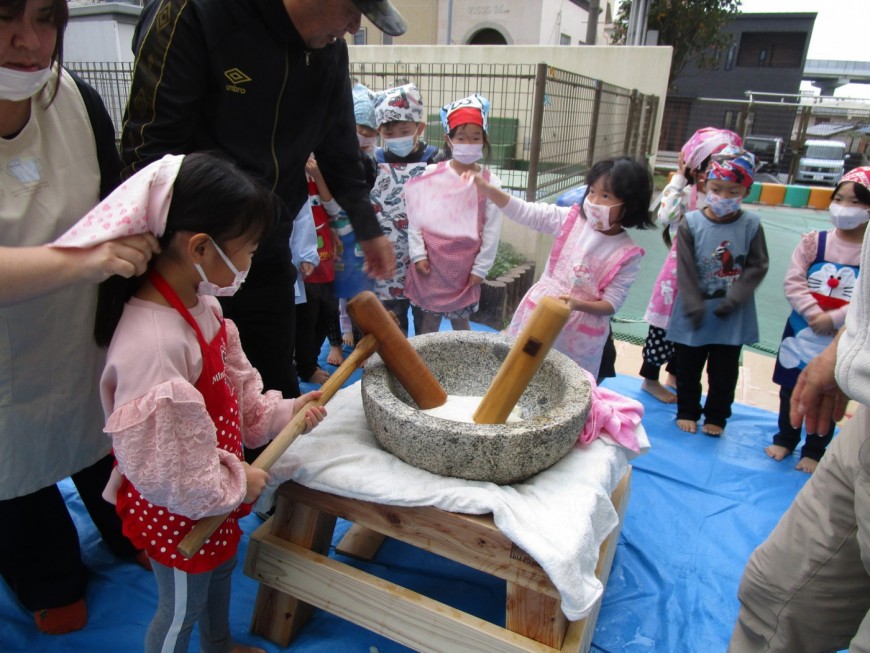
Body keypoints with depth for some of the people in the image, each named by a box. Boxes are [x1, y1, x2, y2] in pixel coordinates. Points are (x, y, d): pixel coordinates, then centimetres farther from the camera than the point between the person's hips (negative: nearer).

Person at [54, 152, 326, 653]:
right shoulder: (151, 343, -38)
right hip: (177, 514, -9)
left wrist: (282, 413, -6)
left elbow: (235, 385, 5)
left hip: (217, 489, 9)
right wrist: (235, 483, -18)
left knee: (220, 570, 33)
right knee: (181, 609, 20)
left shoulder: (201, 302, -9)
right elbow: (161, 470, -31)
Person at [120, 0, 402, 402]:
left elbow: (339, 147, 12)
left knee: (277, 390, 15)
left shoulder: (329, 49, 1)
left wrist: (368, 229, 16)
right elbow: (147, 144, -18)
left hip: (268, 254, 5)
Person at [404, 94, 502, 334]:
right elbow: (416, 217, -2)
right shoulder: (431, 174, -4)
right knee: (429, 318, 12)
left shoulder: (490, 182, -5)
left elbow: (492, 230, -3)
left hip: (465, 264, 0)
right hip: (430, 260, 1)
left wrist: (480, 268, -3)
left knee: (460, 321, 12)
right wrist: (418, 254, -5)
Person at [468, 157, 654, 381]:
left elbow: (611, 304, -9)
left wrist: (578, 304, -27)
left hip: (579, 336, -2)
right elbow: (522, 211, -6)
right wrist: (485, 188, -17)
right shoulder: (571, 219, -5)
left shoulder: (627, 254, -10)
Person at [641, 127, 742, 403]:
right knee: (666, 324, 4)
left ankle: (674, 374, 35)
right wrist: (679, 177, -23)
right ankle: (650, 379, 20)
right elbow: (666, 214, -33)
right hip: (680, 269, -6)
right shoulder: (687, 193, -13)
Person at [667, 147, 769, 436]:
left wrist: (732, 300, -14)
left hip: (733, 318, 1)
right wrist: (695, 307, -13)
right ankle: (687, 411, 34)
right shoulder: (691, 223, -9)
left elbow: (757, 267, -5)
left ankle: (716, 417, 33)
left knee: (724, 372, 13)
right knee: (688, 368, 14)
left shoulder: (751, 225, -7)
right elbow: (685, 270, -9)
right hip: (694, 315, 0)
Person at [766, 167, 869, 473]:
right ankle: (785, 439, 36)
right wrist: (813, 313, -21)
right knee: (790, 389, 15)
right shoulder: (814, 241, -5)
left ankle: (814, 451, 31)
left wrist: (834, 319, -22)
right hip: (801, 331, 2)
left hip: (843, 339, -1)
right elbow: (793, 281, -10)